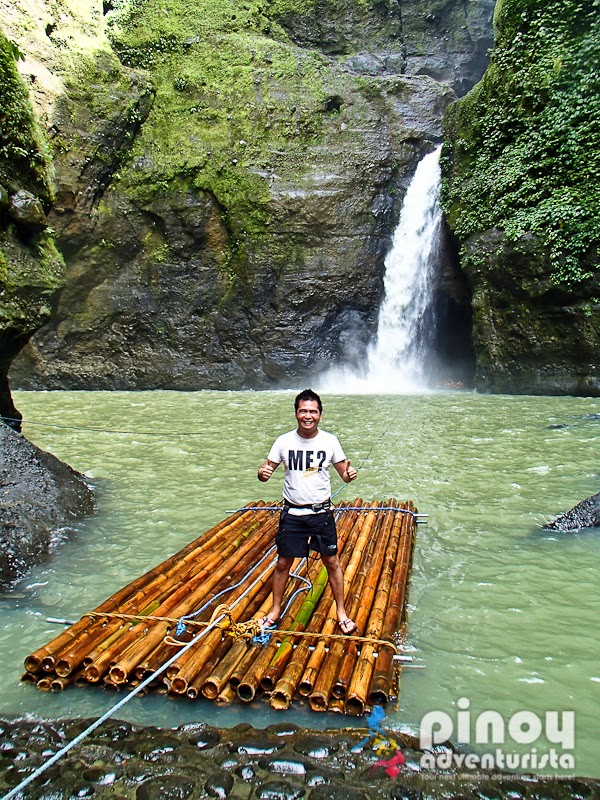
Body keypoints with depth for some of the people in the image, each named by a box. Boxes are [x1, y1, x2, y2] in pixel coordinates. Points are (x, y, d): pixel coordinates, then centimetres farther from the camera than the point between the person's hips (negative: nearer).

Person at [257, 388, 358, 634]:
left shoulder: (330, 441, -5)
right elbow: (266, 471, 0)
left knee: (332, 561, 7)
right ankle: (275, 611, 27)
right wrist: (262, 473, -24)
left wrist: (349, 474, -22)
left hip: (321, 513, 0)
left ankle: (341, 612, 24)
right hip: (292, 513, 0)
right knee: (283, 563, 8)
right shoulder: (284, 441, -5)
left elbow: (343, 473, 2)